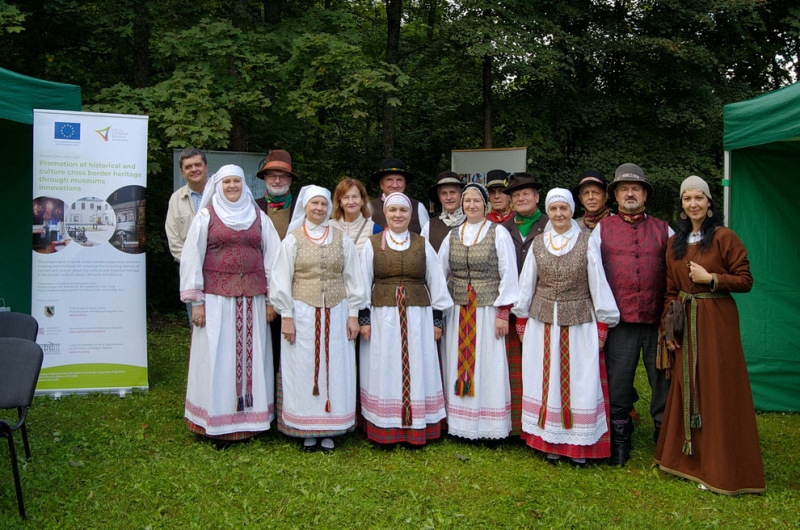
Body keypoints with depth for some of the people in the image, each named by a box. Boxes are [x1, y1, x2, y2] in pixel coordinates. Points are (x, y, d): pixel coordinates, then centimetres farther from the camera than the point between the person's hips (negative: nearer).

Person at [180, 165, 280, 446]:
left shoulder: (259, 217, 10)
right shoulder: (206, 216, 4)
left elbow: (272, 257, 8)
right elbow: (192, 258, 0)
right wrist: (196, 301, -5)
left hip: (253, 298, 2)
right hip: (217, 298, -2)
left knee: (252, 356, 5)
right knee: (217, 359, 1)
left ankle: (251, 418, 16)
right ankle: (217, 423, 12)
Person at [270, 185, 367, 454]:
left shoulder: (342, 239, 6)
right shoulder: (293, 239, 1)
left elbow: (352, 278, 7)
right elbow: (282, 280, 0)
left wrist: (353, 314, 3)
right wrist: (286, 317, -5)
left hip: (336, 314, 2)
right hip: (303, 313, -1)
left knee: (335, 368, 3)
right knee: (303, 369, 2)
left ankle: (329, 429, 14)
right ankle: (306, 430, 13)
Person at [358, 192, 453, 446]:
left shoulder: (423, 245, 5)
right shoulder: (372, 245, 2)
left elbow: (436, 282, 7)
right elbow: (363, 283, 2)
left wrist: (437, 318, 4)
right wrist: (364, 318, -3)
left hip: (418, 316, 1)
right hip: (383, 317, -1)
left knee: (417, 370, 5)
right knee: (385, 370, 4)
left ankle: (417, 428, 15)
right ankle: (386, 428, 14)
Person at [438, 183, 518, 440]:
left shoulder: (498, 233, -3)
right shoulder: (452, 235, 9)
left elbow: (508, 275, -5)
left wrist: (503, 313, -10)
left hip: (488, 310, -4)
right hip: (458, 311, 4)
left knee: (488, 366, 2)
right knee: (459, 365, 8)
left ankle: (490, 423, 14)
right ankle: (461, 422, 20)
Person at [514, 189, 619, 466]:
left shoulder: (586, 244, -3)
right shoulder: (538, 245, 4)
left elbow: (598, 285, -1)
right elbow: (526, 285, 9)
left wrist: (603, 325, -2)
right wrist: (522, 321, 10)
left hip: (579, 323, -2)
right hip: (542, 323, 2)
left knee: (579, 381, 2)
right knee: (546, 380, 6)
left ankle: (579, 443, 14)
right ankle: (550, 440, 17)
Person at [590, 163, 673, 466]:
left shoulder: (664, 230, 12)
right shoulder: (602, 229, 9)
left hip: (658, 320, 1)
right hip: (620, 320, -1)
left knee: (664, 380, 5)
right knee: (618, 381, 5)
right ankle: (620, 441, 19)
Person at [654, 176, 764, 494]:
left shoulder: (724, 238, -6)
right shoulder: (675, 243, 10)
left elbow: (745, 280, -6)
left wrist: (711, 279, -18)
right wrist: (668, 329, 7)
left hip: (717, 321, -5)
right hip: (685, 323, 5)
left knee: (717, 389, 0)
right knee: (686, 387, 10)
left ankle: (719, 468, 11)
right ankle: (688, 457, 24)